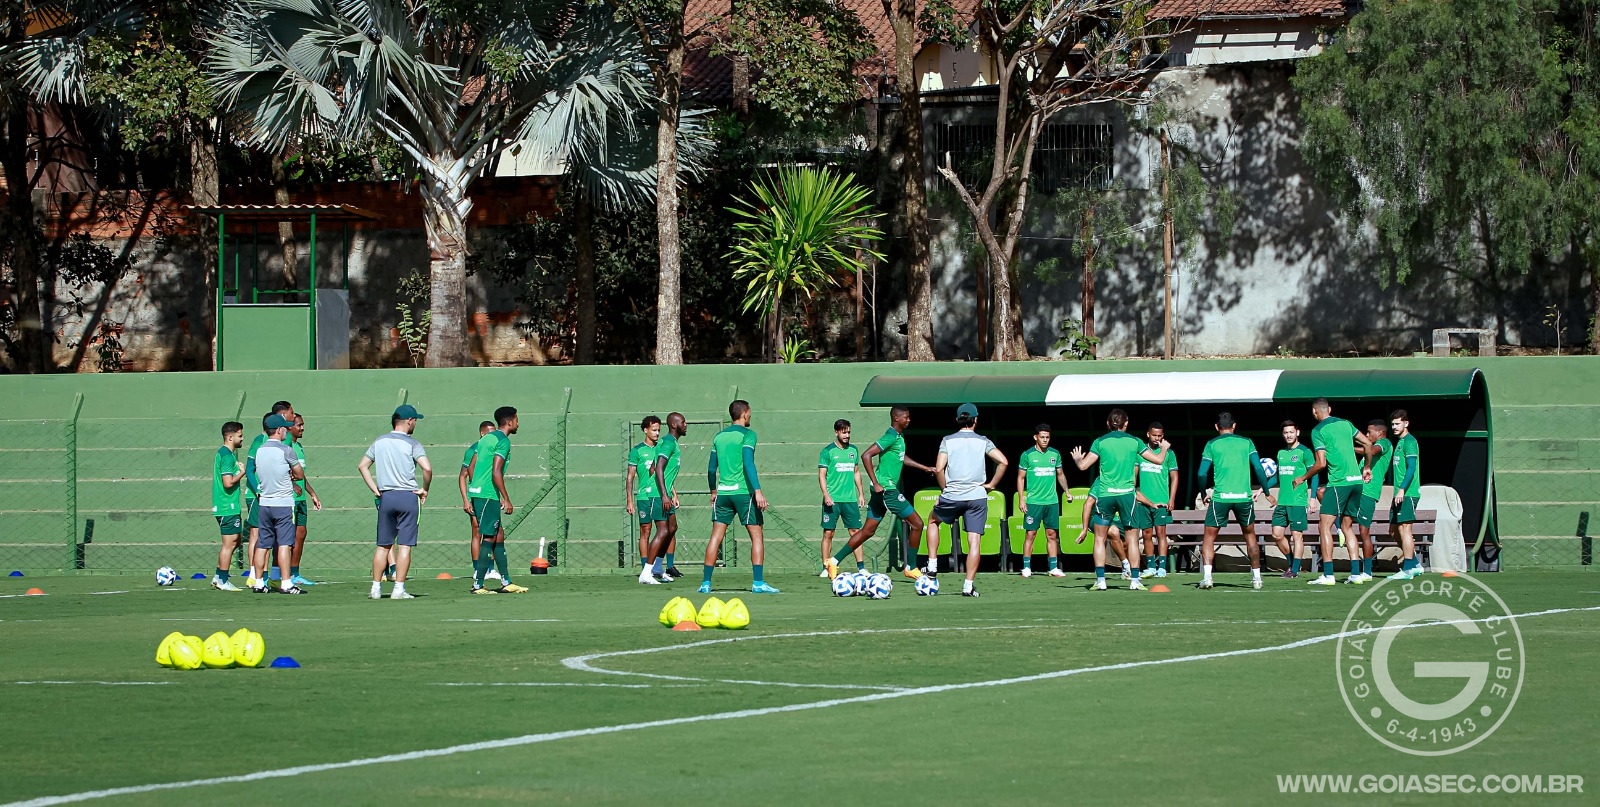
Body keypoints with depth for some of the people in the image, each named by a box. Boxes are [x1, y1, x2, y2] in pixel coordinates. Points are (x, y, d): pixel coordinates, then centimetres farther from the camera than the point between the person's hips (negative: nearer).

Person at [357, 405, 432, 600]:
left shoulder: (379, 442, 10)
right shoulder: (411, 444, -6)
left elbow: (362, 466, 12)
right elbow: (427, 468, -18)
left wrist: (375, 489, 12)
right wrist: (424, 489, -2)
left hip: (385, 496, 4)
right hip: (407, 496, -4)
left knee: (383, 545, 11)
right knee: (405, 545, -2)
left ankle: (376, 588, 12)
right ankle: (399, 589, -5)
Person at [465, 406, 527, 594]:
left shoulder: (486, 439, 18)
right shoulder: (503, 441, -10)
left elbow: (471, 468, 18)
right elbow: (496, 472, -18)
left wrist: (470, 498, 23)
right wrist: (506, 499, -15)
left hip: (476, 492, 9)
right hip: (488, 494, -9)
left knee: (499, 536, 14)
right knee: (489, 538, -6)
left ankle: (506, 583, 16)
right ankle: (477, 585, -8)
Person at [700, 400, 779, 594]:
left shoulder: (719, 436, 12)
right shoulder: (747, 435, -5)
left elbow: (712, 468, 15)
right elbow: (748, 464, -16)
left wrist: (713, 491, 27)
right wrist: (758, 491, -20)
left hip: (722, 492, 5)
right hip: (743, 491, -5)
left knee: (716, 536, 6)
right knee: (756, 535, 0)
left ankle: (706, 582, 3)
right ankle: (758, 583, -8)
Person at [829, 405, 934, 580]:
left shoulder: (900, 437, 15)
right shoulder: (891, 437, -15)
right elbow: (866, 455, -22)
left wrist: (924, 468, 33)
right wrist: (876, 483, -23)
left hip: (882, 490, 10)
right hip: (887, 489, -10)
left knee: (868, 531, 11)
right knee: (916, 524, -3)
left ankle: (834, 561, 11)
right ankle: (911, 567, 5)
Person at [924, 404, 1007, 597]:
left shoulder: (948, 441, 3)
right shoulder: (983, 441, 4)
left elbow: (939, 469, -6)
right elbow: (1003, 462, -6)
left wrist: (944, 489, 8)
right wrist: (991, 485, 4)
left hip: (952, 495, 0)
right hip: (977, 496, 0)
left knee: (933, 520, 28)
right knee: (974, 541, 0)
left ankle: (932, 565, 22)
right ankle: (968, 585, -6)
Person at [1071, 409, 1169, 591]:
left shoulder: (1100, 442, 2)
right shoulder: (1134, 442, 5)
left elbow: (1083, 466, -1)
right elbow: (1158, 460, 8)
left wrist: (1077, 458, 22)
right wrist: (1164, 448, 30)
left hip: (1105, 494, 0)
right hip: (1126, 493, 0)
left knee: (1100, 539, 8)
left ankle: (1100, 580, 1)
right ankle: (1134, 580, 3)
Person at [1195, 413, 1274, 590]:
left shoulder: (1212, 445, 6)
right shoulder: (1246, 443, 9)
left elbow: (1201, 474, 1)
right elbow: (1258, 469, 3)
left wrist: (1204, 495, 17)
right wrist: (1266, 490, 14)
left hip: (1220, 497, -2)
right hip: (1244, 496, 2)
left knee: (1209, 537, 8)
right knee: (1250, 535, 19)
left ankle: (1207, 576, -7)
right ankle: (1256, 577, 19)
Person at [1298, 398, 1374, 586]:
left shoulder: (1318, 431, -5)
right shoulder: (1345, 424, 14)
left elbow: (1321, 463, -11)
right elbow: (1367, 444, 20)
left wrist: (1303, 478, 4)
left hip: (1339, 482, -7)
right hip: (1356, 480, 7)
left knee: (1324, 526, -3)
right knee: (1346, 526, 16)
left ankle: (1328, 574, -10)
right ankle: (1355, 573, 10)